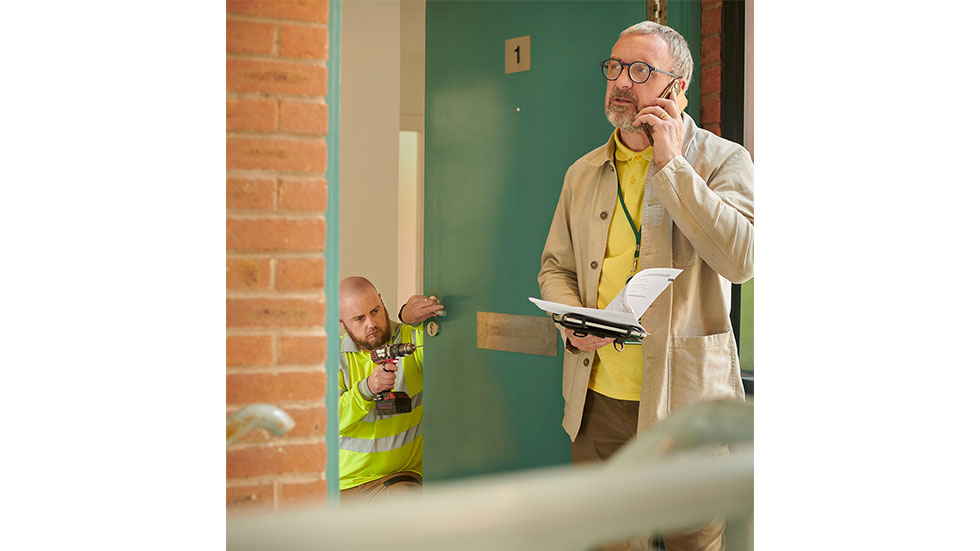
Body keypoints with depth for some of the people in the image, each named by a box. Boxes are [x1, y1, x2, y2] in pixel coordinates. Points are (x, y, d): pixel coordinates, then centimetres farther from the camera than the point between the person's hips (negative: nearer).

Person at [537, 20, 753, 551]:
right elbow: (555, 267, 17)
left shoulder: (722, 160, -3)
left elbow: (739, 259, -19)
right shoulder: (583, 173, 12)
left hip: (685, 394, -4)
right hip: (597, 394, 4)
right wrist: (574, 326, -4)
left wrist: (671, 165, -17)